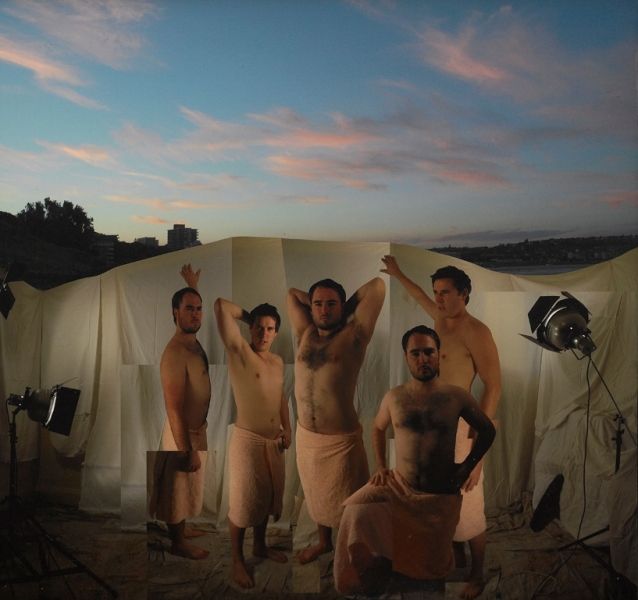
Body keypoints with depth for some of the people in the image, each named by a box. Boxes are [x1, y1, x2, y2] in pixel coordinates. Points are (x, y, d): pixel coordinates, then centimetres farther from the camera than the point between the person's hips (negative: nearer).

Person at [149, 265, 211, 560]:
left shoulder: (193, 340, -1)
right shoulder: (175, 354, -29)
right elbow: (174, 409, -28)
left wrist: (192, 284, 24)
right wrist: (188, 450, -25)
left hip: (196, 429, 9)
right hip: (183, 434, -9)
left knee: (187, 489, 24)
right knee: (179, 490, 10)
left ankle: (182, 529, 43)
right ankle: (178, 542, 27)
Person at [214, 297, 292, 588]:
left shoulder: (278, 361, 6)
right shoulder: (240, 352, -14)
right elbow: (221, 305, -23)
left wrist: (287, 429, 12)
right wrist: (248, 315, -6)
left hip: (273, 441, 7)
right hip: (247, 440, -7)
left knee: (267, 496, 20)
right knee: (243, 501, 5)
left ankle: (260, 546, 41)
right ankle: (237, 559, 23)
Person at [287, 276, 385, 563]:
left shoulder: (353, 336, -10)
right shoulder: (305, 335, 3)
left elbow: (377, 285, -13)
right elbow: (292, 293, 14)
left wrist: (346, 306, 0)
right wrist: (313, 300, 9)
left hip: (341, 440, -5)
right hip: (305, 437, 5)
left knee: (348, 503, 12)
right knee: (316, 495, 26)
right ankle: (324, 541, 51)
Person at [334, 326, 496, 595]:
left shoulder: (457, 396, -6)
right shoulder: (393, 397, -1)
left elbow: (487, 431, 8)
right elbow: (378, 428, 19)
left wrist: (467, 467, 0)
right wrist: (380, 466, 7)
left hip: (440, 493, -1)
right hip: (398, 485, 1)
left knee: (433, 564, 8)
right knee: (356, 511, -25)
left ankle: (436, 581, 44)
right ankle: (376, 566, 1)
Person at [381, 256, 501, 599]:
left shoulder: (475, 332, -14)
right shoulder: (441, 319, 8)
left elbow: (494, 386, -16)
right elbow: (420, 298, 31)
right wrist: (397, 275, 44)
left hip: (459, 427, -7)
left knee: (468, 509, 3)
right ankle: (456, 555, 39)